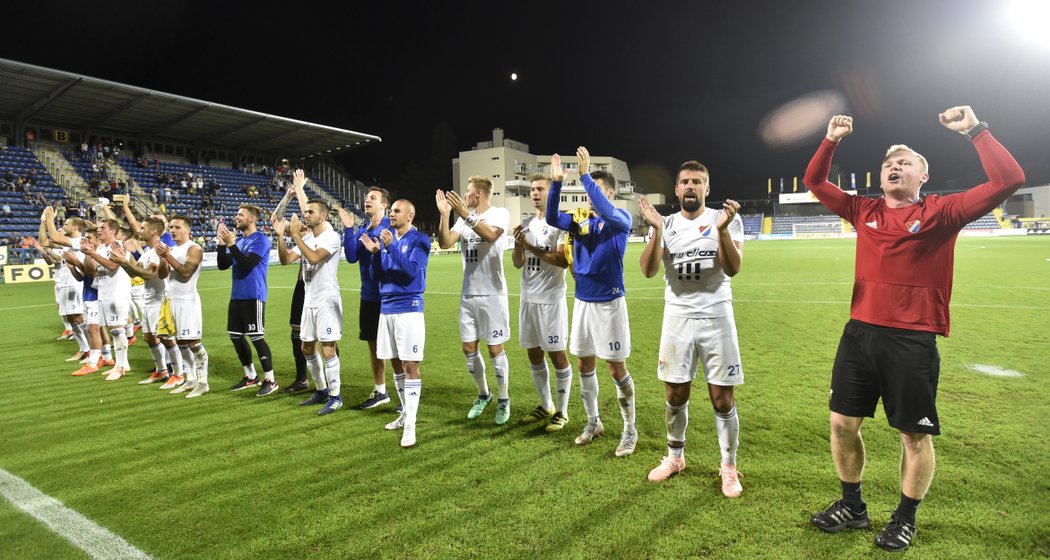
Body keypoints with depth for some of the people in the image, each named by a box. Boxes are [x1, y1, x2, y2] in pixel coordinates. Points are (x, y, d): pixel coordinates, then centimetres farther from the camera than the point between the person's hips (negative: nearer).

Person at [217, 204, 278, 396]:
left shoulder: (260, 239, -10)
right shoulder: (238, 240, 13)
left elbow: (247, 264, -21)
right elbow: (222, 265, 9)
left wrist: (231, 244, -20)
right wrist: (222, 243, -3)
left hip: (253, 296, -8)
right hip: (236, 296, 9)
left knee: (257, 337, -6)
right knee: (236, 336, 12)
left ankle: (270, 379, 4)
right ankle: (250, 376, 24)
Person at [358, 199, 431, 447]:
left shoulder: (420, 239, -5)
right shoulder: (386, 237, 12)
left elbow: (412, 270, -18)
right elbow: (376, 275, 11)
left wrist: (391, 247, -23)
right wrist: (374, 253, -6)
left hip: (409, 309, -7)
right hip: (386, 308, 7)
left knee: (410, 366, -7)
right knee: (396, 363, 13)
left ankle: (410, 425, -5)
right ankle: (405, 413, 27)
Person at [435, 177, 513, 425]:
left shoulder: (500, 214, -5)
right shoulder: (465, 218, 11)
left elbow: (490, 235, -26)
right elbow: (445, 243, -1)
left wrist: (465, 213, -30)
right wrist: (444, 214, -12)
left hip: (492, 294, -6)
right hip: (468, 295, 6)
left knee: (495, 349, 0)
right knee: (469, 348, 10)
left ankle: (504, 399, 18)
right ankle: (483, 394, 29)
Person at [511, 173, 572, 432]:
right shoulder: (527, 224, 13)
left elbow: (563, 261, -17)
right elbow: (517, 263, 11)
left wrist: (531, 246, -17)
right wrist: (518, 245, -8)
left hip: (551, 299, -7)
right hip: (528, 298, 7)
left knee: (557, 355, 1)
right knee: (534, 354, 13)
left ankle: (562, 411, 13)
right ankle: (546, 406, 27)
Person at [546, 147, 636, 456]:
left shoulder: (621, 218, -8)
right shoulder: (580, 219, 8)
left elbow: (605, 212, -30)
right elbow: (552, 219, -5)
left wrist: (585, 175, -30)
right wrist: (556, 182, -16)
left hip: (609, 302, -6)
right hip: (582, 301, 6)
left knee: (617, 367, 1)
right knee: (585, 364, 12)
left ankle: (630, 430, 16)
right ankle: (593, 423, 28)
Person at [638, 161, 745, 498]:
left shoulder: (726, 220, -1)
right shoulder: (666, 224, 4)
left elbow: (732, 269, -12)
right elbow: (648, 271, -9)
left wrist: (722, 229, -25)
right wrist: (657, 231, -21)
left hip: (716, 318, -2)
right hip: (677, 319, 2)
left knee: (723, 398, 3)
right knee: (675, 396, 11)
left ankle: (729, 466, 22)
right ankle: (674, 457, 31)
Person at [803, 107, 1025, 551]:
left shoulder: (942, 213, -1)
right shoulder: (864, 211, 9)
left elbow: (1008, 180, -11)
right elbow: (815, 182, 16)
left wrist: (975, 129, -9)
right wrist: (831, 140, 6)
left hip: (913, 342, -4)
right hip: (860, 334, 4)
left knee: (915, 435, 8)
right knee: (842, 423, 9)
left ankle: (905, 518, 30)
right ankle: (852, 506, 30)